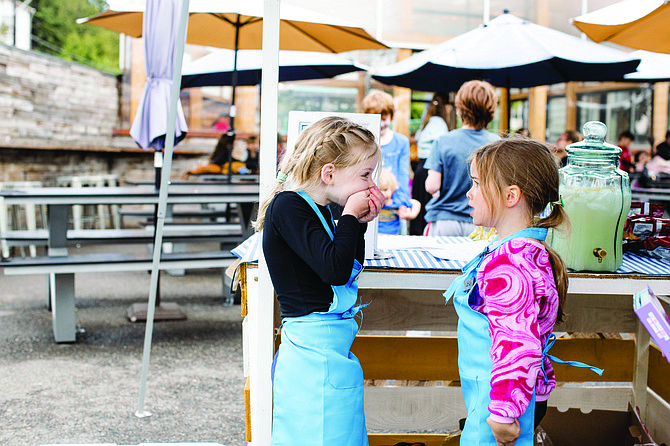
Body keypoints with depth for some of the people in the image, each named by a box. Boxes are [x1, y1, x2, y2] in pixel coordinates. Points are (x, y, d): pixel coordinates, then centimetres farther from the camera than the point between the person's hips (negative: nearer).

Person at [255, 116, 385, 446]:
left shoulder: (317, 210, 13)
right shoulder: (288, 206, -15)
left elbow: (351, 268, 22)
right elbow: (335, 269, -25)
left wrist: (360, 222, 9)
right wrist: (350, 215, -12)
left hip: (332, 351, 10)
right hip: (315, 353, -10)